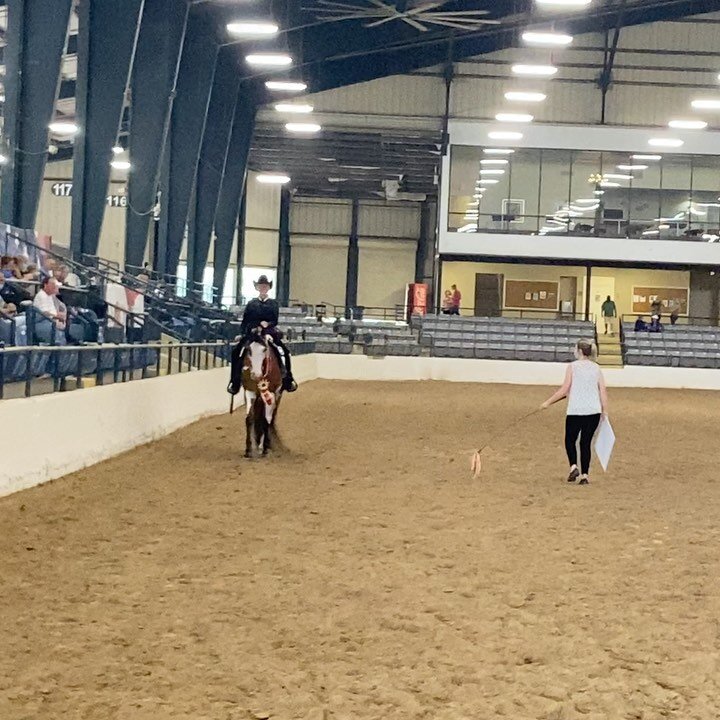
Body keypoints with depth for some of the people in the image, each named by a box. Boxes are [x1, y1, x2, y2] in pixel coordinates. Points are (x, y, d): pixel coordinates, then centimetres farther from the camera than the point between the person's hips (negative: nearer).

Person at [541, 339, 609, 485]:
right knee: (586, 442, 10)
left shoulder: (573, 366, -4)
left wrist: (548, 402, 0)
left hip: (575, 411, -4)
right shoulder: (596, 367, 7)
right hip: (594, 411, 4)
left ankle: (573, 466, -9)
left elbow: (565, 390, -7)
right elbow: (603, 390, 3)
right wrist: (604, 411, 8)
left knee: (570, 440, 12)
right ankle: (584, 475, 6)